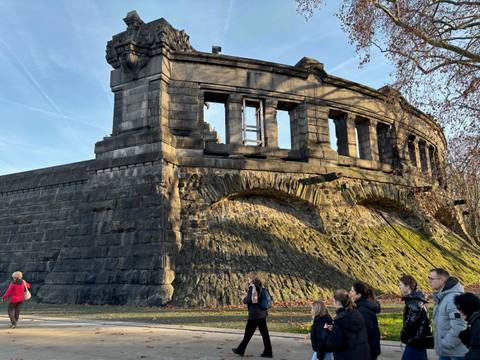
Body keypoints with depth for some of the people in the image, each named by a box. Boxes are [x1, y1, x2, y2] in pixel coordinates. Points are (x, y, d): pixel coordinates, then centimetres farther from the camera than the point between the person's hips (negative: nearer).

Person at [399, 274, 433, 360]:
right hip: (421, 340, 10)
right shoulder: (417, 300, 11)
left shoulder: (413, 302, -20)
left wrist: (403, 336, -6)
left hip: (416, 341, -10)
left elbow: (410, 323, -22)